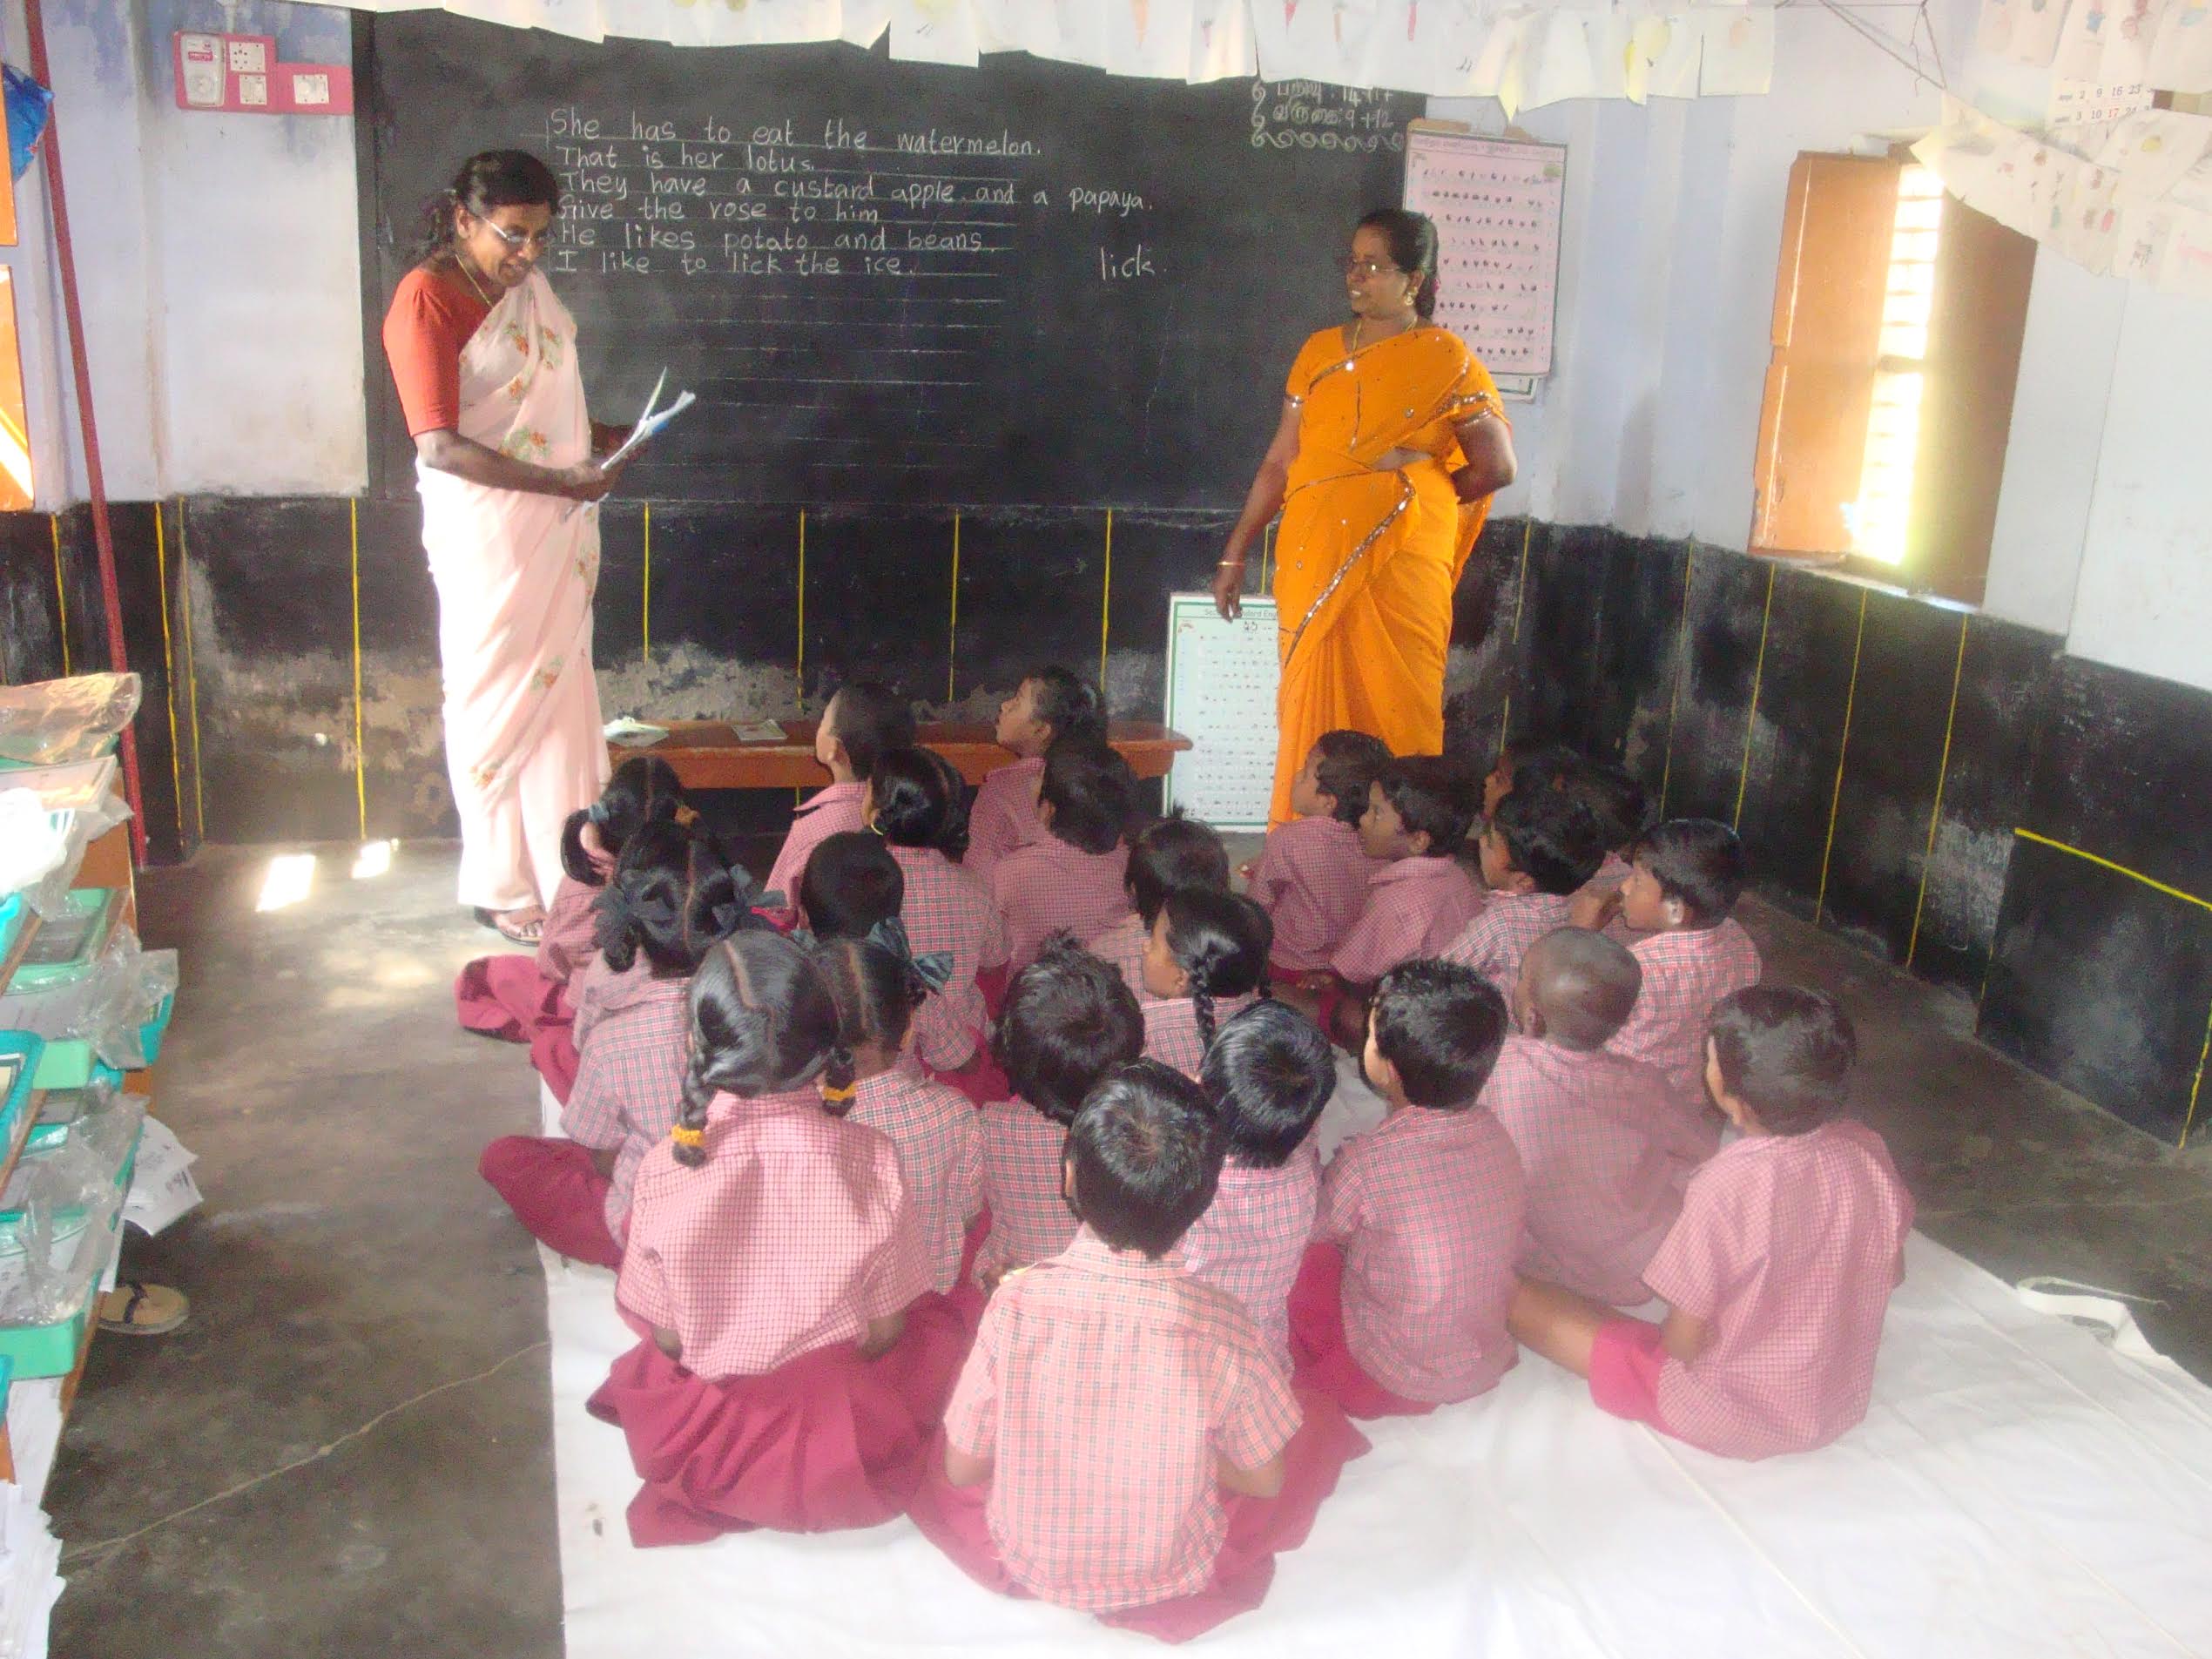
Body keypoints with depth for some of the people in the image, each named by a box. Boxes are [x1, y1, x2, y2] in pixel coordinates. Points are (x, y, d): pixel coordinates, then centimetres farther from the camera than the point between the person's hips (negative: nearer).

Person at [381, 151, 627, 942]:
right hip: (490, 534, -8)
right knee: (501, 702, 3)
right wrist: (561, 482, -22)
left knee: (559, 692, 15)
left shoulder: (528, 284, 9)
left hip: (558, 528, 8)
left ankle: (563, 871, 29)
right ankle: (505, 888, 18)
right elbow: (440, 447, -22)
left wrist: (596, 438, 5)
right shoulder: (426, 299, -15)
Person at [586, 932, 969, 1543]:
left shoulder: (665, 1171, -20)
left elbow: (666, 1339, -8)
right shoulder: (871, 1159, -20)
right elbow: (885, 1331, -9)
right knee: (939, 1319, 25)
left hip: (704, 1442, 2)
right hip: (853, 1453, -2)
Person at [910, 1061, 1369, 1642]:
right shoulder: (1219, 1322, -27)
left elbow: (962, 1470, -13)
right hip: (1175, 1584, -1)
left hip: (1028, 1566, 1)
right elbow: (1265, 1480, -11)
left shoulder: (1017, 1304, -27)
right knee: (1314, 1423, 19)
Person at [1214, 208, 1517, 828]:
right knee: (1312, 710, 6)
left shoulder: (1445, 360, -1)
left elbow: (1496, 467, -1)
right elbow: (1279, 462, 11)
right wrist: (1234, 555, 9)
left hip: (1399, 562, -3)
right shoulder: (1320, 351, 11)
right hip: (1314, 561, 4)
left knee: (1392, 712, -1)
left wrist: (1415, 498, 7)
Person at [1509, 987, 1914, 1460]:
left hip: (1733, 1420, -6)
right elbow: (1889, 1275, 3)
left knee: (1519, 1298, -5)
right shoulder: (1867, 1150, -15)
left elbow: (1683, 1343, -21)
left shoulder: (1726, 1189, -31)